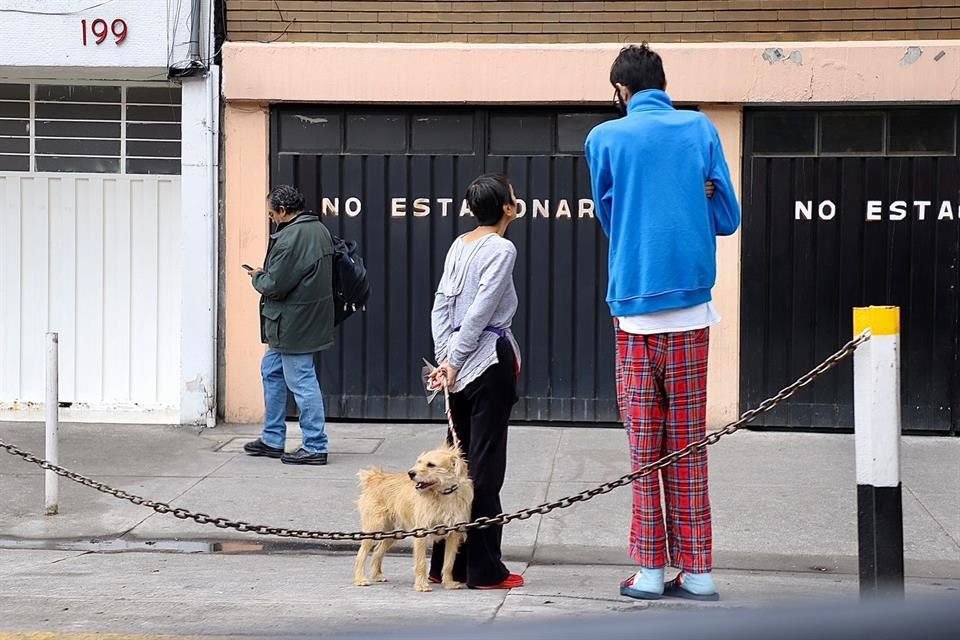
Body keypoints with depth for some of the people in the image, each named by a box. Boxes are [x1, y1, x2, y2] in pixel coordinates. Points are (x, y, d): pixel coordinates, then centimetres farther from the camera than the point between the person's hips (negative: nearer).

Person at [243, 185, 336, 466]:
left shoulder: (289, 239, -23)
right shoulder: (319, 230, 9)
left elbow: (274, 285, -23)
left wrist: (257, 276, -1)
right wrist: (265, 275, 15)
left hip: (294, 324, -11)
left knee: (301, 382, -3)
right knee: (271, 371, 21)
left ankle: (315, 447, 2)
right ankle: (272, 440, 27)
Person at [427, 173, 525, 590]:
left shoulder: (459, 246, 12)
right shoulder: (501, 249, -10)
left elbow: (441, 306, 9)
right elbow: (480, 312, -15)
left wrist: (444, 358, 5)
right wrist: (454, 362, -10)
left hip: (459, 364, 8)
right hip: (490, 360, -8)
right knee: (485, 465, -4)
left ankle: (445, 564, 15)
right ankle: (483, 569, -1)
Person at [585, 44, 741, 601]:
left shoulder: (606, 138, 2)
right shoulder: (701, 130, 4)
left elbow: (609, 219, 12)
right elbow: (728, 217, 5)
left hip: (634, 311, -1)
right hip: (690, 307, 1)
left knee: (644, 445, 5)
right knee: (689, 443, 7)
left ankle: (651, 570, 4)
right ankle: (696, 571, 6)